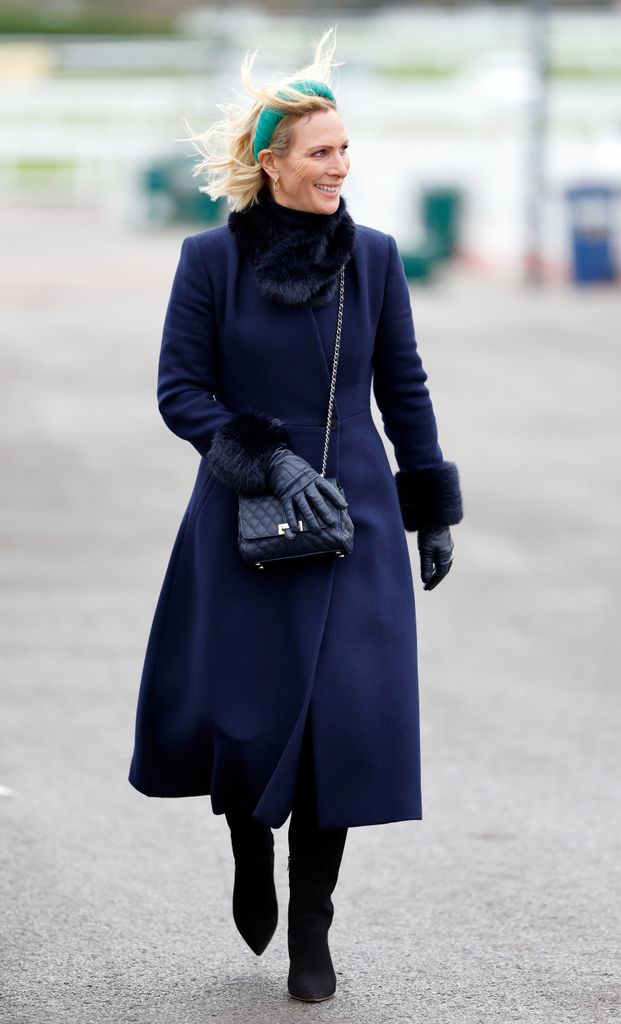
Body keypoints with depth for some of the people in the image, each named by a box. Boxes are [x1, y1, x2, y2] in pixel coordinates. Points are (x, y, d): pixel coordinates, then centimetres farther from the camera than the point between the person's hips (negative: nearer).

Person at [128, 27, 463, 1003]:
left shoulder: (373, 257, 2)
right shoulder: (211, 257, -5)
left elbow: (404, 390, 10)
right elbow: (180, 390, -4)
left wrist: (435, 509, 12)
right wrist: (270, 459, -16)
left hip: (354, 518, 1)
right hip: (242, 521, -1)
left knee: (342, 712, -5)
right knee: (242, 712, 2)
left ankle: (311, 928, 8)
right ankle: (252, 857, 35)